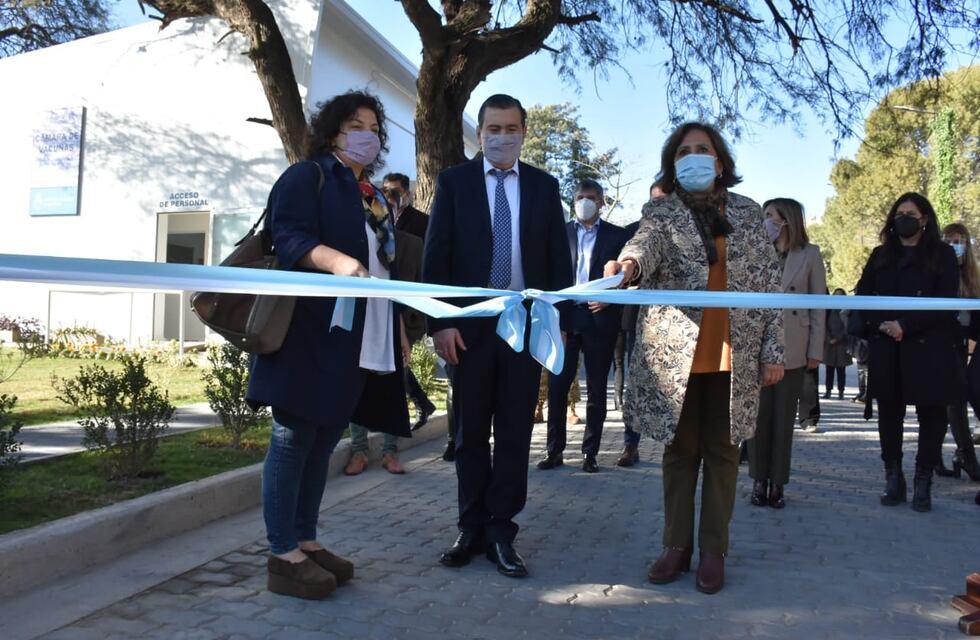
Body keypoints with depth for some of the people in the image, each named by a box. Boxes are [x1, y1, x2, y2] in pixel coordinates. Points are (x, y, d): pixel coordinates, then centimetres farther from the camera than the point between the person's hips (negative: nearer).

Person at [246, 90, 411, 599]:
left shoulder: (374, 197, 23)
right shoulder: (307, 176, 1)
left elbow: (385, 265, 24)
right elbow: (288, 237, -15)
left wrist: (399, 328, 19)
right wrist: (335, 259, -34)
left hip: (365, 339, 8)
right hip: (312, 331, -8)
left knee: (324, 439, 11)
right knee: (293, 437, -4)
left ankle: (305, 541, 19)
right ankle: (283, 556, 3)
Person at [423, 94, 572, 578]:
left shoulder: (544, 186, 9)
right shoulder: (454, 181, 5)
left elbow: (559, 259, 7)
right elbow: (436, 257, -1)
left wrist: (559, 322, -1)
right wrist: (439, 322, -9)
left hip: (526, 323, 1)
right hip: (469, 324, -1)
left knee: (514, 433, 4)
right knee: (471, 433, 9)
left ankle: (500, 533, 13)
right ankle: (471, 529, 20)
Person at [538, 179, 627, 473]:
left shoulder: (616, 235, 8)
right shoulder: (560, 232, 11)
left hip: (600, 317, -1)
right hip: (565, 315, 1)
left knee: (596, 389, 4)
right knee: (557, 386, -1)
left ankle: (590, 452, 13)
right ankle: (554, 450, 8)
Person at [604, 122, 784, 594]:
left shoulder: (748, 213, 9)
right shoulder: (661, 212, 4)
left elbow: (769, 284, 8)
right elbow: (646, 242, -20)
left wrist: (773, 350, 1)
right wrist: (628, 264, -44)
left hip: (734, 354, 1)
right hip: (676, 353, -1)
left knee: (722, 451, 6)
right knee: (680, 449, 8)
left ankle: (713, 551, 17)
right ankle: (676, 545, 20)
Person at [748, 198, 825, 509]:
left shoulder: (810, 254, 3)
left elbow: (818, 304, 2)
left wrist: (816, 350, -3)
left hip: (792, 348, -1)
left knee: (784, 417, 5)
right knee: (758, 415, 4)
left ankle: (777, 482, 13)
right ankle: (759, 480, 13)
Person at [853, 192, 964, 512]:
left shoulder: (943, 255, 5)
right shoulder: (880, 255, 14)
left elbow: (946, 302, -6)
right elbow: (862, 295, 9)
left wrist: (906, 325, -15)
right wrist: (880, 324, -9)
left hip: (930, 348, -3)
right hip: (886, 349, 3)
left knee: (931, 415, 0)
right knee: (889, 414, 4)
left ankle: (923, 484, 8)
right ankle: (893, 479, 13)